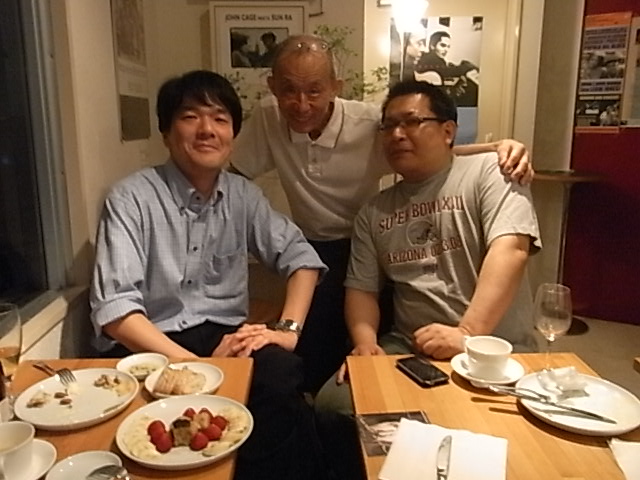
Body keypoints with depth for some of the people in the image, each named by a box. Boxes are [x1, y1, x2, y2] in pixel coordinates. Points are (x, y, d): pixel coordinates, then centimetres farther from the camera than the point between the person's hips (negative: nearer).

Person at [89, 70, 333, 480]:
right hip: (149, 347, -3)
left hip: (227, 338, 3)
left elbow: (302, 258, 9)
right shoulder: (132, 197, -6)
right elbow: (114, 309, -15)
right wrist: (197, 365, -25)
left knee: (283, 377, -29)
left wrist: (288, 330, -8)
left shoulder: (243, 195, 8)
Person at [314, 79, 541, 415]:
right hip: (408, 348, 4)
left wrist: (467, 334, -26)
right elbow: (361, 287, 12)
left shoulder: (489, 172, -2)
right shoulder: (373, 212, 13)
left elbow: (509, 251, -16)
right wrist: (366, 341, -8)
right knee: (333, 403, -15)